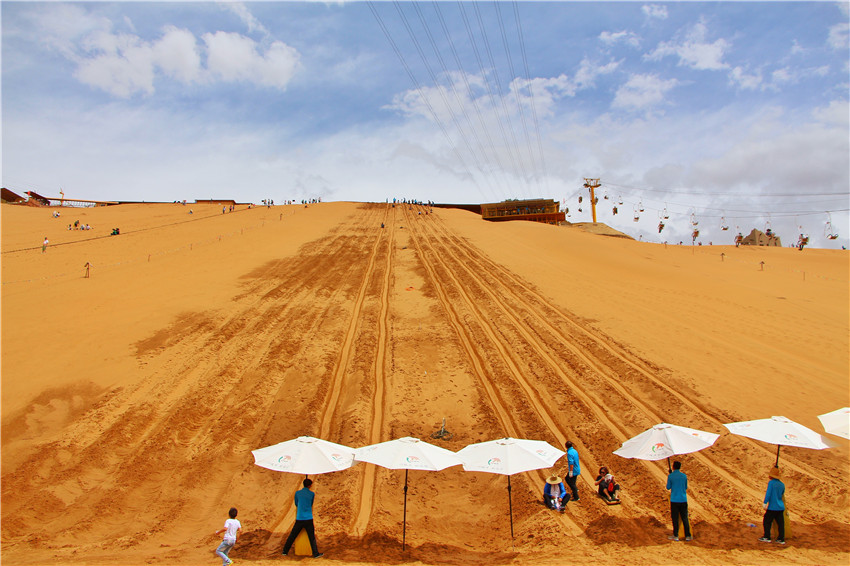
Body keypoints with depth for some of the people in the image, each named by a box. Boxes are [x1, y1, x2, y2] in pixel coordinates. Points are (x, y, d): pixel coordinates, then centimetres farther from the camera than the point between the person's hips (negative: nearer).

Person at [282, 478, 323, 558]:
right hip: (308, 519, -2)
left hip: (299, 519, 2)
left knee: (292, 536, 15)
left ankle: (285, 551, 19)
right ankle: (316, 553, 1)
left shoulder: (297, 493, 4)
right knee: (312, 537, 4)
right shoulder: (312, 494, 0)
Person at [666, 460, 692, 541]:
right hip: (683, 500, 3)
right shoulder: (684, 476, 2)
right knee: (685, 518, 9)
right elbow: (686, 487, 12)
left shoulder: (670, 476, -7)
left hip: (674, 500, -3)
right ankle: (687, 536, 11)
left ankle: (676, 536, 6)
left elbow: (668, 487, 1)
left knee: (675, 518, 3)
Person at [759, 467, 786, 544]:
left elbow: (768, 494, -17)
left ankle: (767, 537, 5)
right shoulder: (782, 484, 8)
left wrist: (765, 503, -14)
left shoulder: (771, 483, -11)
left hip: (772, 507, -6)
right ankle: (781, 539, 8)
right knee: (780, 523, 7)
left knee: (766, 521, 4)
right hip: (780, 507, 6)